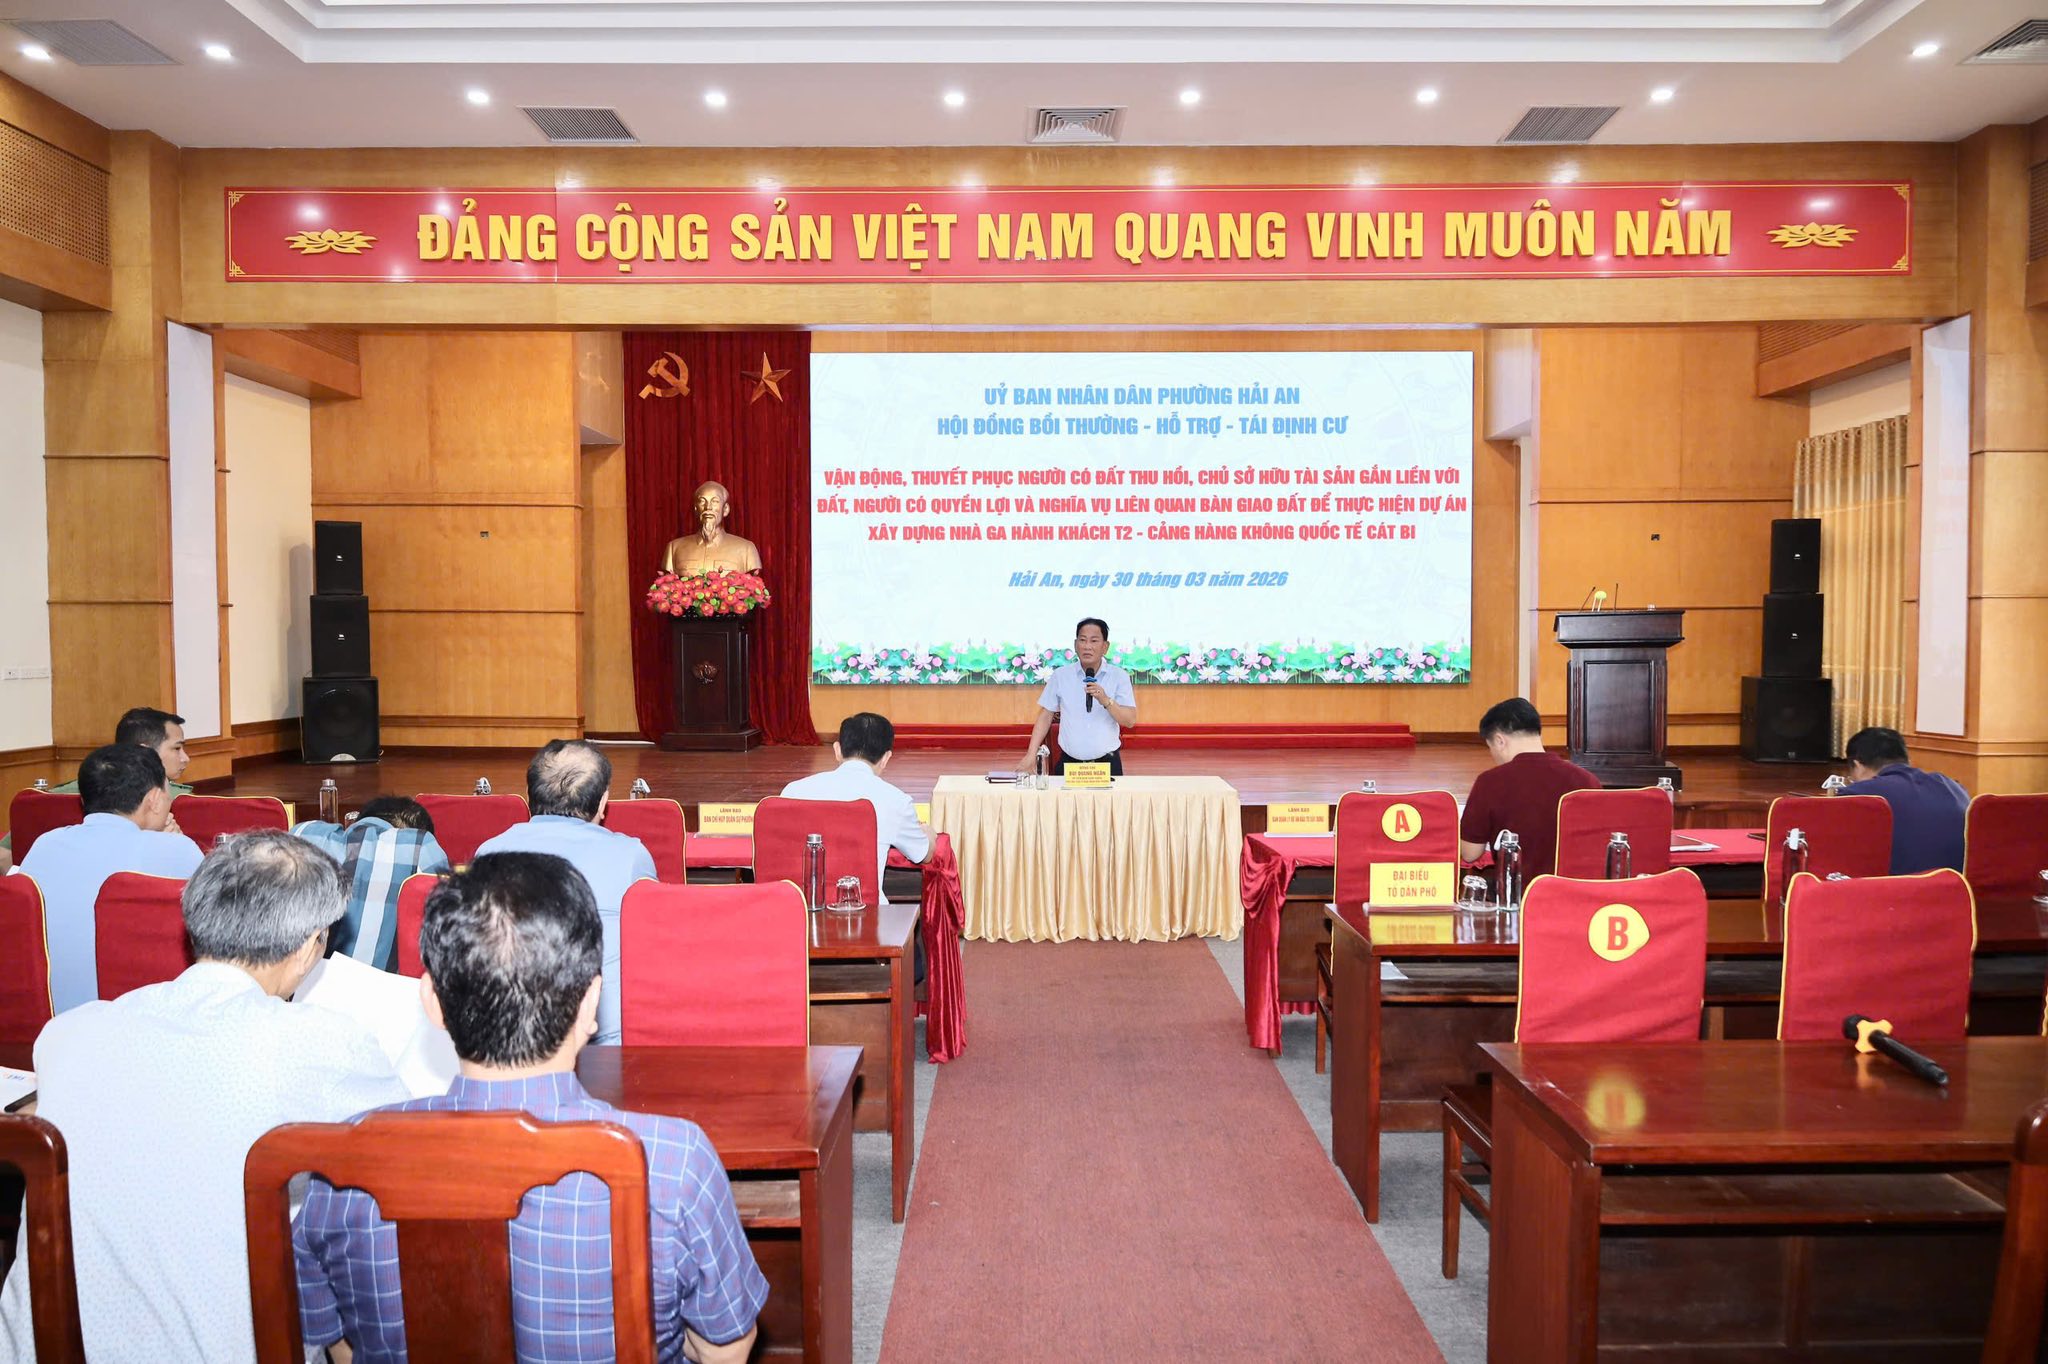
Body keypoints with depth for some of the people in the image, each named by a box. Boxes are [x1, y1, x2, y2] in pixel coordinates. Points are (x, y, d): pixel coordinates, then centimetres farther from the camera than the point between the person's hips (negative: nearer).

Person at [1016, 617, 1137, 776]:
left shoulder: (1119, 676, 1)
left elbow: (1130, 721, -4)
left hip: (1107, 763, -1)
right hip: (1068, 763, 1)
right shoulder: (1060, 675, 5)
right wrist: (1031, 755, -1)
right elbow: (1046, 716, 8)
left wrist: (1106, 701, -20)